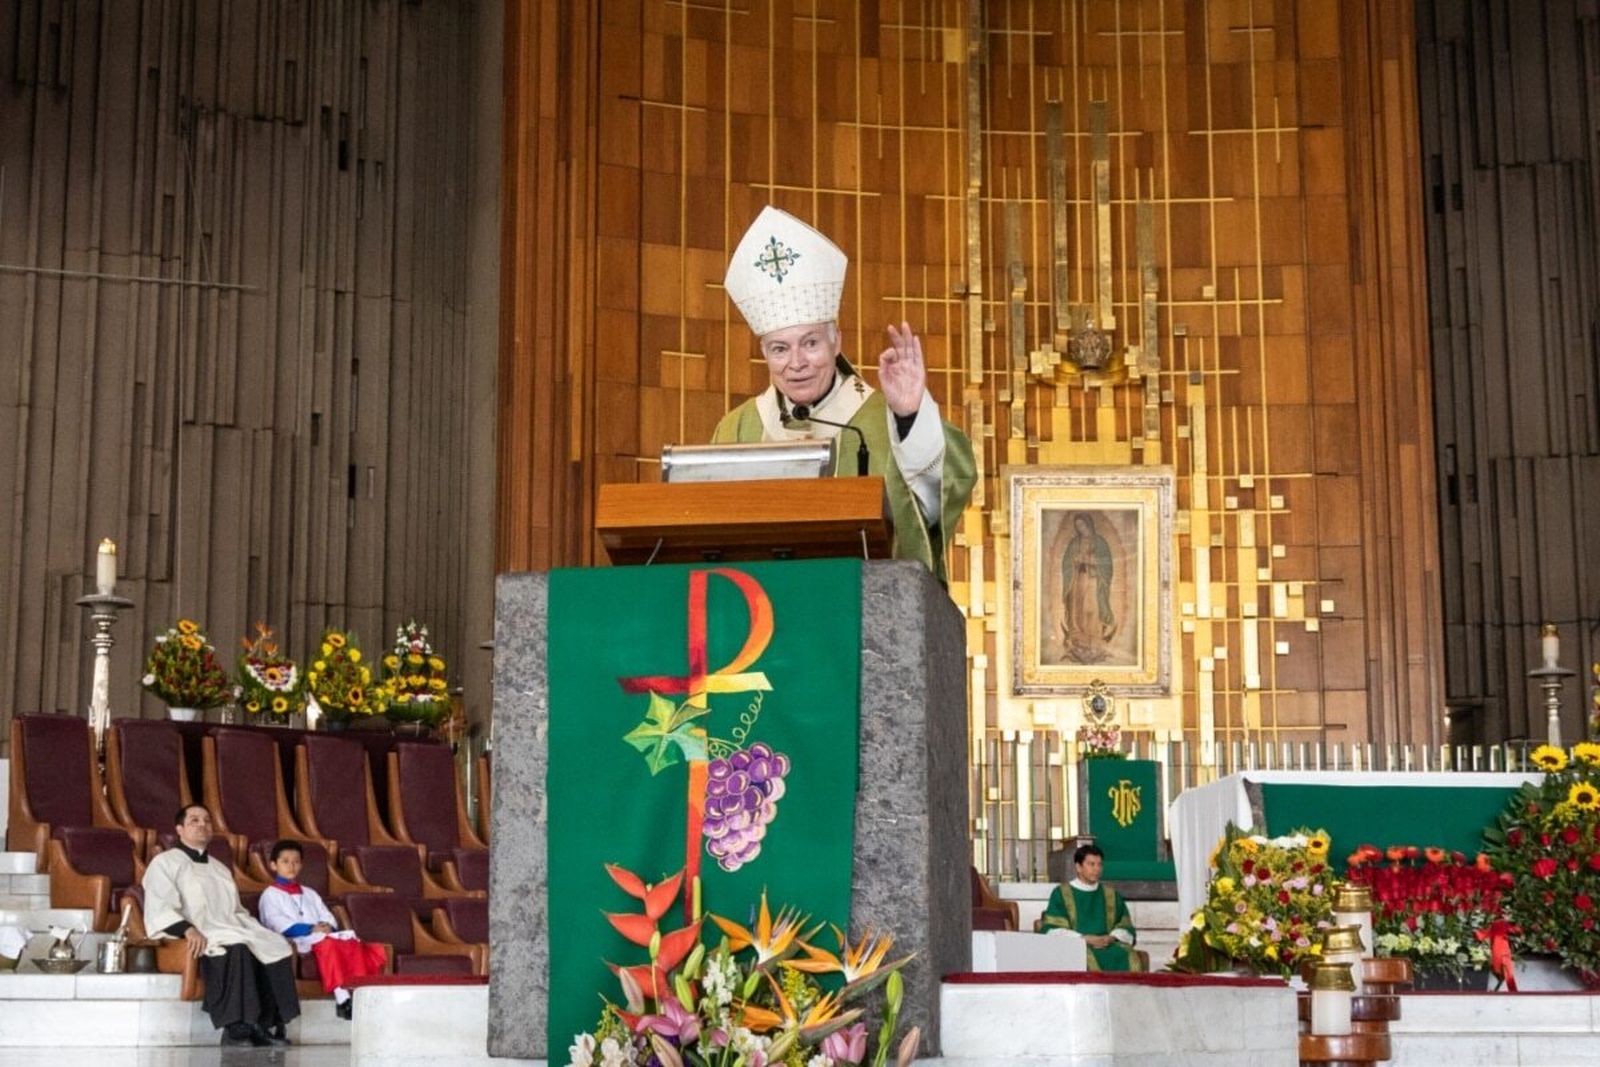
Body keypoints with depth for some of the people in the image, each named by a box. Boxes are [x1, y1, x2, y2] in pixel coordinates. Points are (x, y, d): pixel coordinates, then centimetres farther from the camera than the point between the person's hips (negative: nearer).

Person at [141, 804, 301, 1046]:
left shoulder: (220, 869, 32)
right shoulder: (165, 863, 9)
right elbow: (160, 910, -6)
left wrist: (257, 932, 10)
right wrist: (188, 929, -25)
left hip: (232, 931, 7)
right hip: (198, 937, -7)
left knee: (276, 945, -24)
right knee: (236, 949, -38)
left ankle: (267, 1026, -27)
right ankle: (235, 1028, -38)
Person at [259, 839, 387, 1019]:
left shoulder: (310, 894, 32)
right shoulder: (271, 895, 12)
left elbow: (327, 917, 22)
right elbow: (279, 924, -5)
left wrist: (328, 927, -4)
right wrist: (310, 929, -15)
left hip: (324, 935, 6)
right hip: (299, 942, -6)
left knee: (353, 943, -26)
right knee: (327, 945, -38)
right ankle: (341, 999, -45)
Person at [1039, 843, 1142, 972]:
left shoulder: (1112, 896, 21)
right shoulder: (1061, 894, 10)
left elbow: (1126, 929, 17)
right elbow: (1051, 930, 1)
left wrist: (1111, 938, -6)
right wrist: (1084, 938, -13)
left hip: (1108, 946, 3)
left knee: (1130, 958, -31)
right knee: (1088, 961, -38)